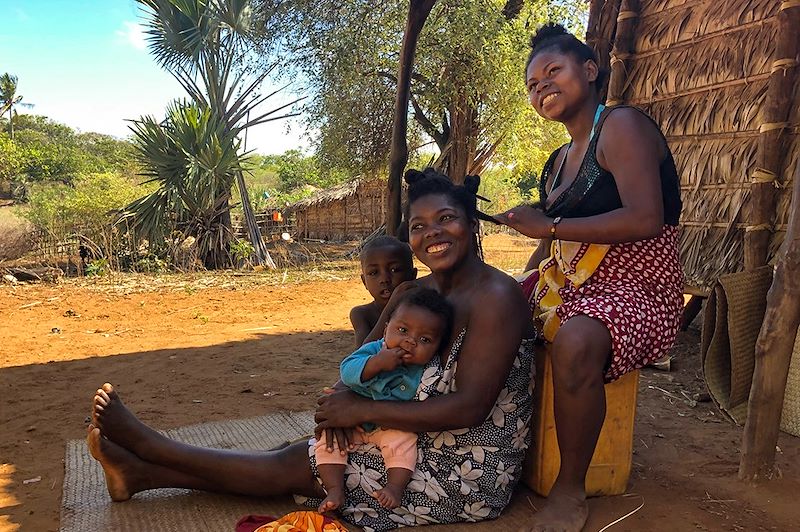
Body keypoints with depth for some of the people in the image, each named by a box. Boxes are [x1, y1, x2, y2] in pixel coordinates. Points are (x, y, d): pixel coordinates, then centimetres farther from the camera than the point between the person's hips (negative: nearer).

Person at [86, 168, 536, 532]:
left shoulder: (496, 297, -22)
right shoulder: (414, 292, 3)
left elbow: (468, 408, -27)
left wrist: (362, 410, -22)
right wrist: (347, 400, -13)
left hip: (467, 476, -7)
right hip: (429, 448, 7)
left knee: (292, 467, -4)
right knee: (299, 454, 4)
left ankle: (145, 445, 9)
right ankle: (142, 472, 16)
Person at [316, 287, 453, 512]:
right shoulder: (373, 350, -12)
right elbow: (347, 372, -25)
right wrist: (377, 363, -37)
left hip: (394, 428, -2)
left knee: (402, 442, -30)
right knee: (327, 441, -12)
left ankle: (395, 487, -19)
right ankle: (335, 490, -7)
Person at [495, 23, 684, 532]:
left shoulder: (621, 126, -9)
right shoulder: (558, 162, 17)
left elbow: (646, 220, -23)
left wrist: (549, 226, -18)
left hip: (637, 288, -9)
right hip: (569, 284, 9)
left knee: (574, 344, -37)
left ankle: (571, 490, -16)